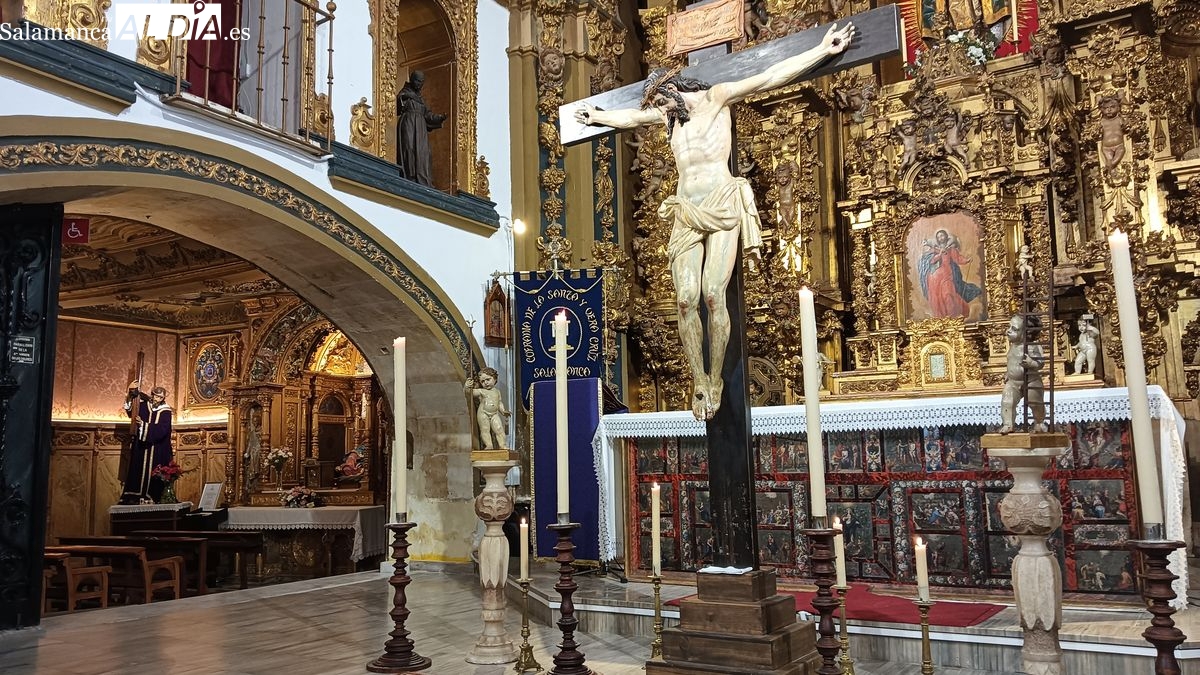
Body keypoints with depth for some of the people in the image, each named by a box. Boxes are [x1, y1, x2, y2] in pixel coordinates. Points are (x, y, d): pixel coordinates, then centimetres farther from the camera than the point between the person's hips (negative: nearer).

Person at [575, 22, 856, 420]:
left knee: (713, 295, -19)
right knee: (686, 300, -13)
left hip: (722, 207, -4)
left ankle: (716, 382, -9)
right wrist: (597, 116, 57)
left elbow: (769, 78, 3)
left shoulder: (715, 98, 8)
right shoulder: (668, 115, 24)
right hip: (686, 214, 5)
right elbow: (630, 117, 43)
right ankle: (699, 385, -8)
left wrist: (823, 50, -1)